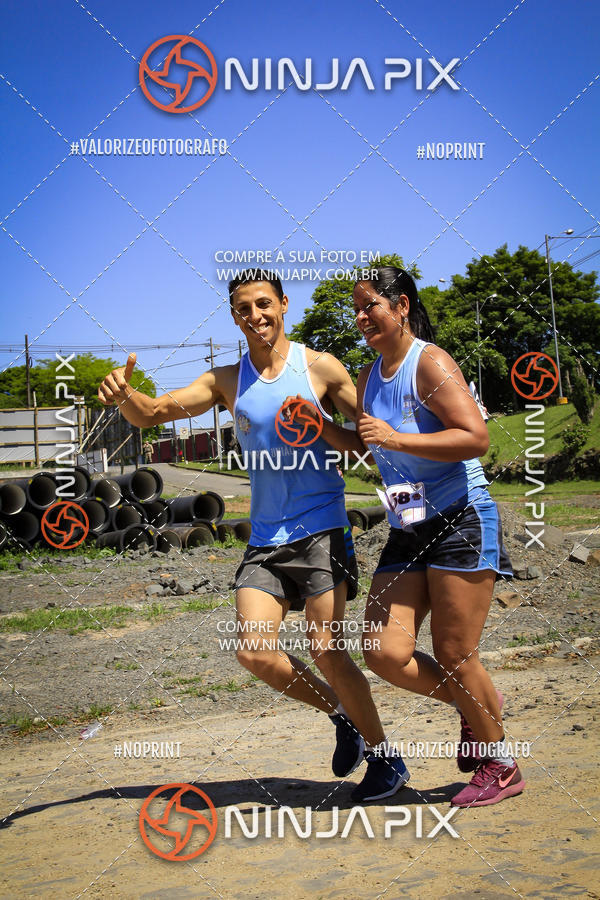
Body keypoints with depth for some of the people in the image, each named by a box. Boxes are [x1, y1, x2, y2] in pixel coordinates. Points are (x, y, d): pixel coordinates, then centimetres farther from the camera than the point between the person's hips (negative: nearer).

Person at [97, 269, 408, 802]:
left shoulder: (320, 367, 0)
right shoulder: (226, 381, 9)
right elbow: (153, 414, 3)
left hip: (321, 531, -4)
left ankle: (385, 758, 13)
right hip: (265, 538, 4)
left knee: (326, 651, -7)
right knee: (254, 651, -7)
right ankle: (341, 713, 18)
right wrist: (125, 394, -19)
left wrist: (325, 431, -15)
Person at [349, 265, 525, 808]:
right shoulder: (369, 378, 14)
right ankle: (478, 707, 23)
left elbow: (477, 438, -21)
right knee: (387, 654, -4)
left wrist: (395, 438, -23)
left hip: (461, 523, -7)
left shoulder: (430, 362, -10)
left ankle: (501, 766, 17)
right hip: (407, 533, 7)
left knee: (454, 657, -4)